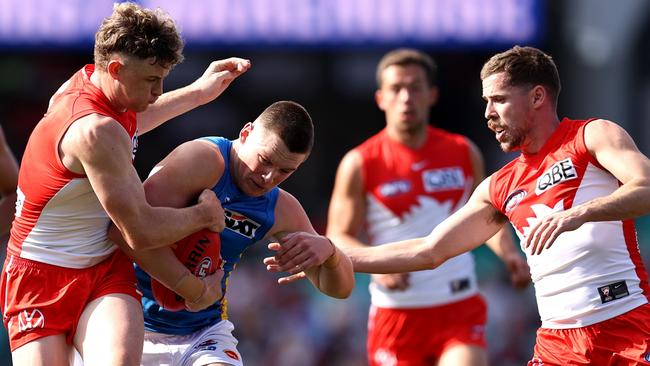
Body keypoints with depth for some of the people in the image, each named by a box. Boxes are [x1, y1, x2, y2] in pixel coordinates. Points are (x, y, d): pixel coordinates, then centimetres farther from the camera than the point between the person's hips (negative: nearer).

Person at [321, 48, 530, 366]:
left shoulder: (464, 153, 7)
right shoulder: (360, 164, -2)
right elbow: (337, 237, -1)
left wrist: (510, 255, 0)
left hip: (460, 308, 1)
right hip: (397, 313, -1)